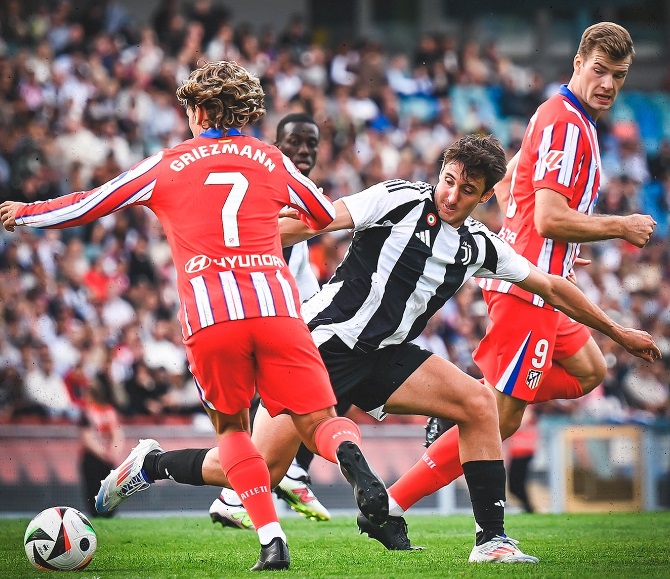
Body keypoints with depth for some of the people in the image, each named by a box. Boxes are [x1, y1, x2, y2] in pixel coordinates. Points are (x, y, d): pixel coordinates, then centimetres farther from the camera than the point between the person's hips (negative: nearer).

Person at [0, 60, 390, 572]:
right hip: (277, 306, 1)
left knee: (232, 429, 17)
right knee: (318, 424, 2)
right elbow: (328, 216, 36)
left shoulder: (167, 166, 17)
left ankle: (272, 540, 1)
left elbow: (85, 206, 24)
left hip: (208, 318, 0)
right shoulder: (272, 161, 21)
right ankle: (350, 454, -34)